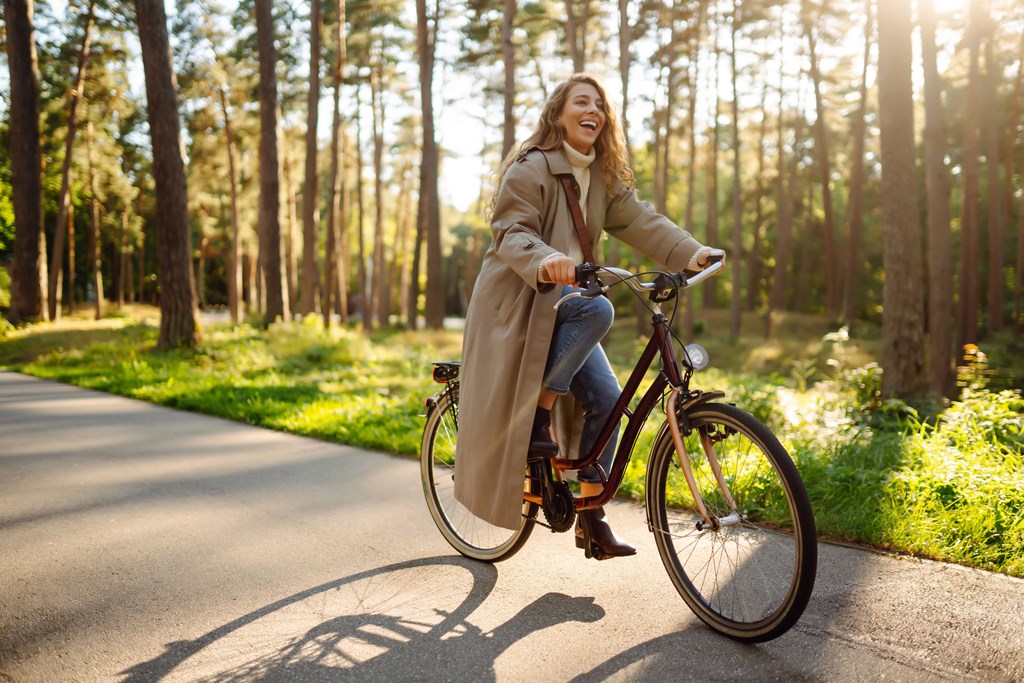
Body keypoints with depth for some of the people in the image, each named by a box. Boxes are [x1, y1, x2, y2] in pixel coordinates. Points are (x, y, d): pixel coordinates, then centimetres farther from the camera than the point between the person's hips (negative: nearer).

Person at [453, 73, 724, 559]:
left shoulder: (604, 177, 10)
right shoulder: (531, 168, -11)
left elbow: (639, 220, -1)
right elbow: (510, 233, -20)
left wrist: (691, 253, -18)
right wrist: (545, 260, -42)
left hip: (564, 302, 7)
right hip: (518, 301, -7)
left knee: (605, 396, -4)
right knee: (598, 309, -34)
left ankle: (590, 514, 8)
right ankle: (537, 414, -17)